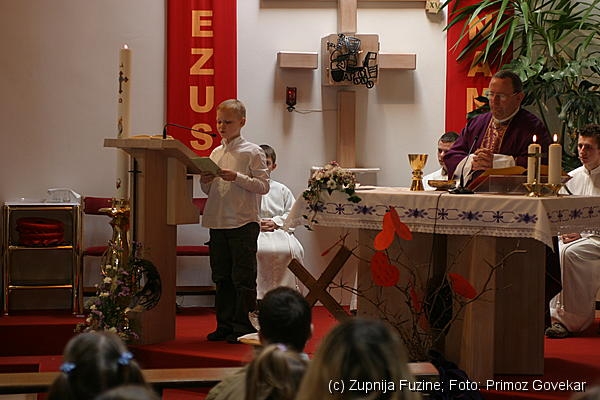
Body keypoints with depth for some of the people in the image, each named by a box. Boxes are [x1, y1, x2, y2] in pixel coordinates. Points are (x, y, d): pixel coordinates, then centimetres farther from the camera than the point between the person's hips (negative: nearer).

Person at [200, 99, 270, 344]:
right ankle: (225, 325, 18)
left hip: (243, 223, -6)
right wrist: (205, 181, -2)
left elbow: (263, 186, -9)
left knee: (243, 278, -3)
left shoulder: (252, 152, -3)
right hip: (218, 222, 6)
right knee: (222, 277, 10)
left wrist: (237, 177, -19)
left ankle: (243, 326, 2)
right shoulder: (216, 153, 14)